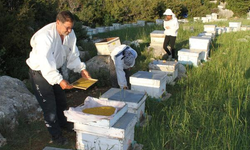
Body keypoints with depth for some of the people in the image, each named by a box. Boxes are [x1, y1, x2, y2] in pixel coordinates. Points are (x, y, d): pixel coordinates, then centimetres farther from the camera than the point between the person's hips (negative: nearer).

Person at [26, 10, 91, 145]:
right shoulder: (45, 36, -33)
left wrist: (81, 69, -17)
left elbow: (73, 54, -3)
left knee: (61, 100, 21)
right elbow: (45, 63, -39)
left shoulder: (70, 33, -11)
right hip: (40, 72, -7)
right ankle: (56, 136, 16)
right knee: (49, 105, -1)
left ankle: (64, 123, 46)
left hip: (56, 69, 7)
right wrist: (59, 80, -47)